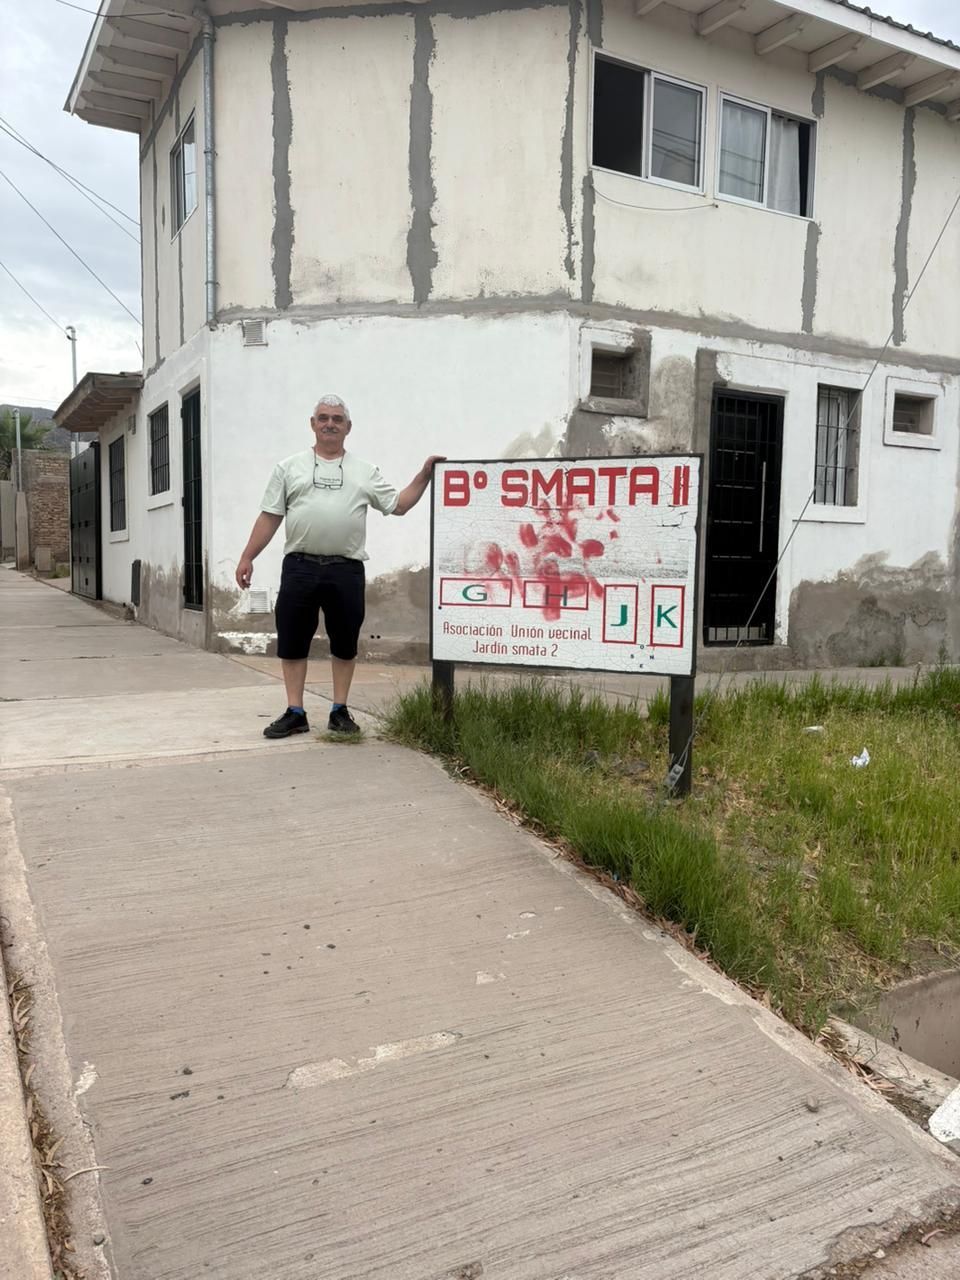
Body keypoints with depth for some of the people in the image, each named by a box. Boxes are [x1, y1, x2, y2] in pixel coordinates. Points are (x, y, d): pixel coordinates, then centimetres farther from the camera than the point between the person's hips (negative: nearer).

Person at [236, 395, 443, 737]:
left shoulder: (365, 471, 10)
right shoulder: (289, 467, 9)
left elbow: (398, 505, 5)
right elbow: (269, 517, 7)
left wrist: (425, 473, -4)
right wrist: (247, 558, 1)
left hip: (346, 570, 0)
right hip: (299, 567, 0)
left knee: (345, 643, 6)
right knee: (292, 641, 3)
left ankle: (340, 711, 18)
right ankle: (295, 713, 12)